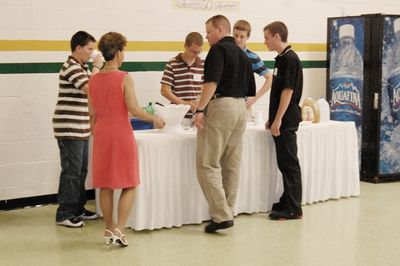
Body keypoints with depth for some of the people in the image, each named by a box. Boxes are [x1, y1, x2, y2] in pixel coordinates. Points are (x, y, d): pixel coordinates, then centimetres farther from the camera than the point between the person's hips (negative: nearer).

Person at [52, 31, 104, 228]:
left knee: (81, 171, 14)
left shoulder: (82, 67, 16)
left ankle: (77, 208, 24)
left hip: (81, 129, 10)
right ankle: (64, 214, 1)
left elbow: (90, 92, 25)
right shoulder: (71, 67, -14)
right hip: (70, 129, -10)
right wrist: (96, 67, -17)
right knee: (71, 172, -6)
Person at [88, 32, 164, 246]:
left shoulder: (94, 80, 6)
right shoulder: (124, 78, -11)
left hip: (101, 134, 5)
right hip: (121, 133, -5)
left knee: (105, 185, 12)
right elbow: (133, 109, -16)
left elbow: (92, 114, 10)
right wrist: (155, 119, -3)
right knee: (129, 185, 4)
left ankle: (109, 230, 18)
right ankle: (119, 230, -4)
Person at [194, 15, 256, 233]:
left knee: (207, 164, -5)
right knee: (232, 165, 11)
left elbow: (212, 82, -20)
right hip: (241, 108, 9)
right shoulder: (242, 54, 19)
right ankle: (227, 213, 17)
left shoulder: (218, 49, -6)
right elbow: (251, 90, 22)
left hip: (221, 106, -9)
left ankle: (222, 215, -9)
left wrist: (200, 109, -22)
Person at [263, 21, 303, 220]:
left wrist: (278, 120, -20)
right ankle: (287, 202, 23)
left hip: (286, 121, -9)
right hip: (281, 121, 9)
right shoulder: (282, 58, 16)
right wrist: (272, 119, 22)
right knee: (285, 164, 14)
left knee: (289, 164, -4)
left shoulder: (290, 59, -14)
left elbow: (288, 91, -19)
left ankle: (293, 209, 1)